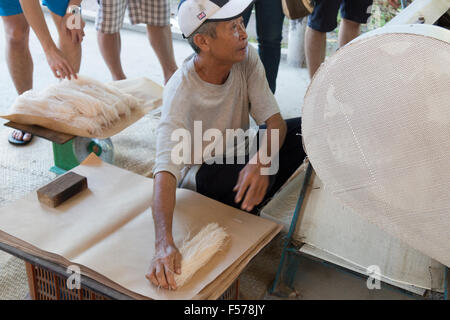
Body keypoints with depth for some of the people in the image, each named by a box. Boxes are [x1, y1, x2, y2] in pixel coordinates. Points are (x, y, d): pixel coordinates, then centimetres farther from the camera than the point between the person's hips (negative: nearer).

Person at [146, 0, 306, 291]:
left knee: (305, 131, -15)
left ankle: (249, 202, -2)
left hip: (234, 152, 6)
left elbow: (275, 121, -19)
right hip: (199, 172, -6)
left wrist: (260, 160, -43)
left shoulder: (246, 58, -17)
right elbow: (166, 171, -42)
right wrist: (164, 244, -55)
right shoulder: (181, 92, -32)